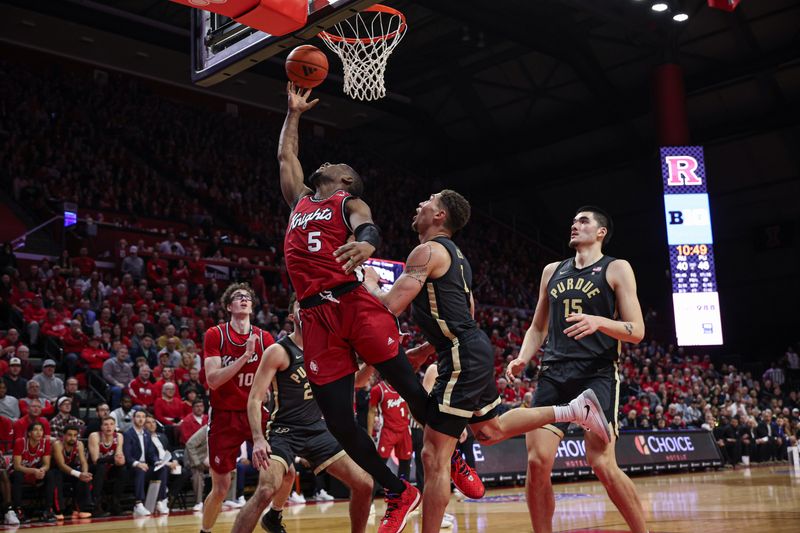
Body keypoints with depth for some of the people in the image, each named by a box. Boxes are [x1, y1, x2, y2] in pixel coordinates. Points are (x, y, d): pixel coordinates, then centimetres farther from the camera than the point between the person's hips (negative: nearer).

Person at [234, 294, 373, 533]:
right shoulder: (278, 351, -10)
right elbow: (255, 398, -14)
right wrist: (258, 439, -27)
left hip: (318, 430, 6)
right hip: (284, 432, -5)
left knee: (364, 484, 0)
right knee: (265, 491, -26)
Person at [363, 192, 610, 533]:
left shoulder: (427, 251, -11)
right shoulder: (455, 255, 20)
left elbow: (391, 305, -17)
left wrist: (369, 284, 3)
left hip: (463, 357, -10)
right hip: (474, 350, 10)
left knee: (434, 455, -8)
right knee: (490, 431, 25)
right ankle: (575, 410, 19)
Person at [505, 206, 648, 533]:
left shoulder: (616, 269, 3)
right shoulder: (552, 271, 18)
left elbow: (637, 331, -4)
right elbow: (538, 327, 24)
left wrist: (598, 322, -22)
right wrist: (523, 359, 5)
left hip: (597, 374, -4)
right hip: (554, 374, 5)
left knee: (602, 464, -13)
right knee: (537, 462, -6)